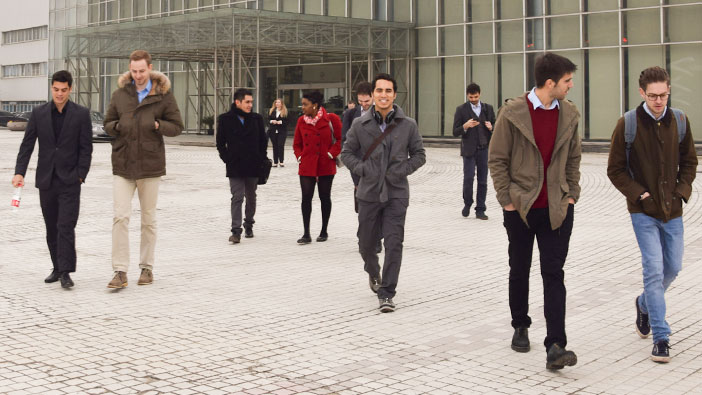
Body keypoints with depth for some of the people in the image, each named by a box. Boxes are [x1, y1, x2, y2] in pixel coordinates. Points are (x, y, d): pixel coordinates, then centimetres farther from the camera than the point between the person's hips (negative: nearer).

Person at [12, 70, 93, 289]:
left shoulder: (81, 114, -2)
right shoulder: (38, 113, 4)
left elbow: (86, 148, -2)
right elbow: (27, 145, 3)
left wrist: (80, 176, -8)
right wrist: (19, 172, -8)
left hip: (69, 181, -3)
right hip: (46, 180, 3)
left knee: (66, 226, -11)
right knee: (51, 228, 11)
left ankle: (66, 272, -11)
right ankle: (58, 268, 23)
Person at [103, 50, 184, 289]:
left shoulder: (163, 94, 0)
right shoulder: (120, 94, 6)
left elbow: (177, 127, 2)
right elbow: (108, 123, 14)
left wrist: (158, 125, -16)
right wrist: (117, 126, -8)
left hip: (150, 165, -1)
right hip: (122, 164, 1)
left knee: (149, 219, 9)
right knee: (120, 217, -8)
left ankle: (147, 267, 21)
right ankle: (120, 272, -6)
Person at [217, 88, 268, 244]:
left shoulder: (257, 119, 3)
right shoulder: (225, 119, -3)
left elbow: (263, 141, 10)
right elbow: (220, 143, 4)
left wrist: (261, 159, 3)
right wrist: (227, 159, -3)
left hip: (253, 167, 3)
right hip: (235, 167, -3)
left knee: (251, 198, 15)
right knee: (237, 198, -9)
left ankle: (249, 225, 31)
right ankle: (236, 231, -10)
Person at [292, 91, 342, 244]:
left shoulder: (331, 119, -6)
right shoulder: (301, 121, 5)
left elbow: (341, 139, -1)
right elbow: (297, 144, 15)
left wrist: (331, 154, -8)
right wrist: (300, 157, 2)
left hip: (326, 166, -2)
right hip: (307, 166, 3)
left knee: (325, 197, 8)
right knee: (306, 198, -4)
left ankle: (324, 231, 21)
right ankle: (306, 234, -1)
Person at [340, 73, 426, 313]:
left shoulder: (408, 125, 0)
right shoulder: (360, 125, 0)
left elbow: (419, 154, 7)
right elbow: (346, 153, 8)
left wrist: (402, 170, -9)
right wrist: (362, 169, -8)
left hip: (396, 193, -1)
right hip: (369, 192, 1)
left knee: (394, 243, -9)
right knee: (367, 242, 13)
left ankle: (386, 294, -2)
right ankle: (373, 272, 45)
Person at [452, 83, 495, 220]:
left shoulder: (488, 108, 10)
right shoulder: (461, 110, 2)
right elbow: (455, 132, -1)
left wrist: (491, 127, -8)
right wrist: (465, 126, -21)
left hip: (484, 149, 2)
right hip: (469, 150, -2)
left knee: (483, 180, 2)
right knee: (468, 178, -10)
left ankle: (480, 210, 9)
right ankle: (467, 203, 14)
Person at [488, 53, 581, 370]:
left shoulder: (569, 114, 5)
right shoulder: (512, 113, -9)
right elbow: (496, 159, -4)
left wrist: (572, 194, 8)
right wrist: (506, 199, -7)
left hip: (557, 209, 2)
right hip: (521, 208, -2)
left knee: (553, 275, -4)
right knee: (519, 270, 13)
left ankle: (555, 346, -7)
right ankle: (520, 327, 34)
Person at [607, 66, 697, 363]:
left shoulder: (679, 121, 2)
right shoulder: (627, 124, -9)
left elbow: (689, 161, 13)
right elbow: (615, 169, -3)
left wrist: (683, 189, -2)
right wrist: (638, 194, -13)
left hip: (672, 210, 4)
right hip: (644, 212, -4)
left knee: (673, 267, 13)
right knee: (654, 270, -9)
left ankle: (644, 304, 43)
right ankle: (660, 338, -1)